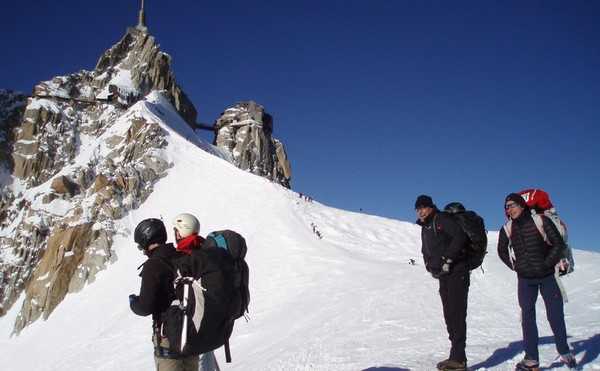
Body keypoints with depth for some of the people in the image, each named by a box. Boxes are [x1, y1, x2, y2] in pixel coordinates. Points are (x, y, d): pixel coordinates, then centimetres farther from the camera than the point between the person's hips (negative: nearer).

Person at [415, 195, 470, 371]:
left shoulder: (442, 220, -9)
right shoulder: (425, 229, 18)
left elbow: (460, 237, -23)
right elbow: (426, 252, 27)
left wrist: (447, 259, -21)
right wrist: (430, 266, 10)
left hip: (456, 273, -9)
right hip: (443, 277, 9)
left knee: (456, 314, -10)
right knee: (449, 316, 10)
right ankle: (456, 356, 17)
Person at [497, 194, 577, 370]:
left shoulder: (541, 221, -11)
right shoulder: (508, 229, -1)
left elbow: (559, 244, -10)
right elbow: (502, 251, 15)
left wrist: (547, 264, -12)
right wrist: (515, 266, 5)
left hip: (547, 277, -3)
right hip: (525, 279, 3)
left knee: (555, 316, 4)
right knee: (527, 317, 3)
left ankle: (564, 351, 26)